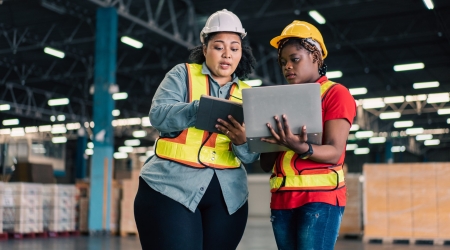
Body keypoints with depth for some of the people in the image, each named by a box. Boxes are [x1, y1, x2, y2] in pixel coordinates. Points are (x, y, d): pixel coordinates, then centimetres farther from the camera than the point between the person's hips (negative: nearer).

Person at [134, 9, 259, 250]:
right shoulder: (182, 74, 5)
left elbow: (250, 156, 5)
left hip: (227, 194, 4)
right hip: (171, 186, -3)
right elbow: (158, 114, -12)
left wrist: (242, 141, -18)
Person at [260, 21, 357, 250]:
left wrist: (301, 148, -30)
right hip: (282, 198, 6)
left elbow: (334, 152, -12)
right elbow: (267, 164, 14)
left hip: (320, 196, -6)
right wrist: (267, 141, -6)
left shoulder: (336, 94, 1)